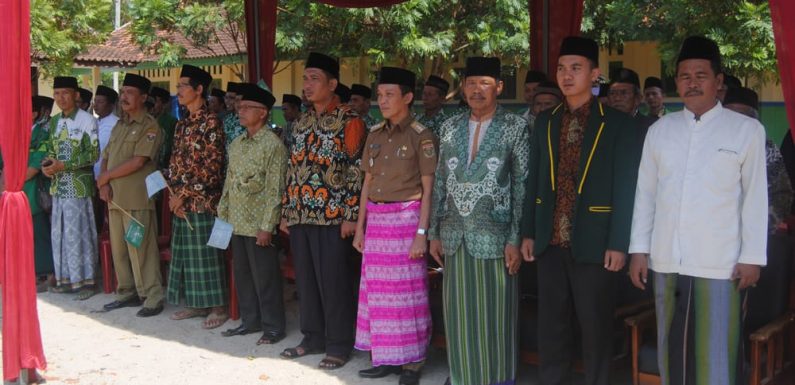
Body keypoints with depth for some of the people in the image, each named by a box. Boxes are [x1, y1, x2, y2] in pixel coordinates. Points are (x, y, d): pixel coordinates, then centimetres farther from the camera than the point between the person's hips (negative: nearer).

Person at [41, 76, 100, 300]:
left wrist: (63, 165, -17)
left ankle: (86, 281, 6)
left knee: (79, 233, -3)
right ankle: (67, 278, 20)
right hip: (58, 185, 7)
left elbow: (93, 154, -12)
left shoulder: (86, 120, -9)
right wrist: (47, 165, -1)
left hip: (79, 186, -7)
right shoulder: (54, 121, 13)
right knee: (60, 233, 10)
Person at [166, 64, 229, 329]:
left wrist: (185, 193, -14)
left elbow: (212, 166, -15)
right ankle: (195, 303, 21)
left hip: (202, 200, -8)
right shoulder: (182, 125, 14)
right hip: (181, 201, 8)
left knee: (206, 253, -4)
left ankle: (218, 307, 4)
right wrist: (174, 193, 3)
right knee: (185, 252, 11)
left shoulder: (211, 123, -10)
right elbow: (175, 162, 17)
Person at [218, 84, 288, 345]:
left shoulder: (273, 145, -11)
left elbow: (274, 189, -15)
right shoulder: (236, 144, 13)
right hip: (237, 222, 8)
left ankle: (273, 327, 11)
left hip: (259, 224, -7)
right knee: (242, 274, 14)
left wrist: (267, 226, -17)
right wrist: (223, 213, 14)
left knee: (265, 277, 0)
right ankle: (250, 321, 27)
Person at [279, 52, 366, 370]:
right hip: (300, 215, 7)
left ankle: (339, 345, 11)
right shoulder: (301, 122, 14)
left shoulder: (349, 121, -7)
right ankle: (313, 338, 25)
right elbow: (293, 169, 17)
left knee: (333, 282, 0)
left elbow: (357, 170, -10)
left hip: (332, 215, -7)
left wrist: (351, 215, -15)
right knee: (306, 280, 13)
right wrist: (286, 211, 14)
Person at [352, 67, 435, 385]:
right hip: (376, 220, 6)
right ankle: (387, 357, 21)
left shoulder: (420, 136, -7)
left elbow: (428, 190, -9)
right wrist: (360, 227, 12)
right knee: (379, 290, 10)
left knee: (406, 292, 0)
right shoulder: (375, 135, 10)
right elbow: (367, 184, 14)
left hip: (406, 219, -6)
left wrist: (422, 233, -16)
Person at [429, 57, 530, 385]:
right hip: (455, 237, 4)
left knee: (494, 318, 2)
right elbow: (440, 182, 13)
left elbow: (523, 187, -5)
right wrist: (435, 233, 9)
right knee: (459, 315, 10)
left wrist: (515, 239, -10)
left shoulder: (515, 127, -3)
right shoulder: (450, 127, 10)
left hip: (494, 237, -4)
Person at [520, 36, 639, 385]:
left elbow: (625, 189, -6)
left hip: (593, 243, -4)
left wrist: (618, 244, -11)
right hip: (550, 242, 4)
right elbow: (534, 181, 11)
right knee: (551, 327, 12)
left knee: (595, 328, 7)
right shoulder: (545, 122, 10)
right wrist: (528, 232, 7)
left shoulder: (618, 124, -3)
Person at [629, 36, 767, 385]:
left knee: (717, 354, 0)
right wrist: (639, 249, 7)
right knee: (672, 347, 12)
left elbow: (755, 198, -1)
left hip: (720, 263, -3)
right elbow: (645, 193, 10)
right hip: (666, 261, 3)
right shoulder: (660, 129, 8)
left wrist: (751, 257, -5)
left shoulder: (746, 129, -1)